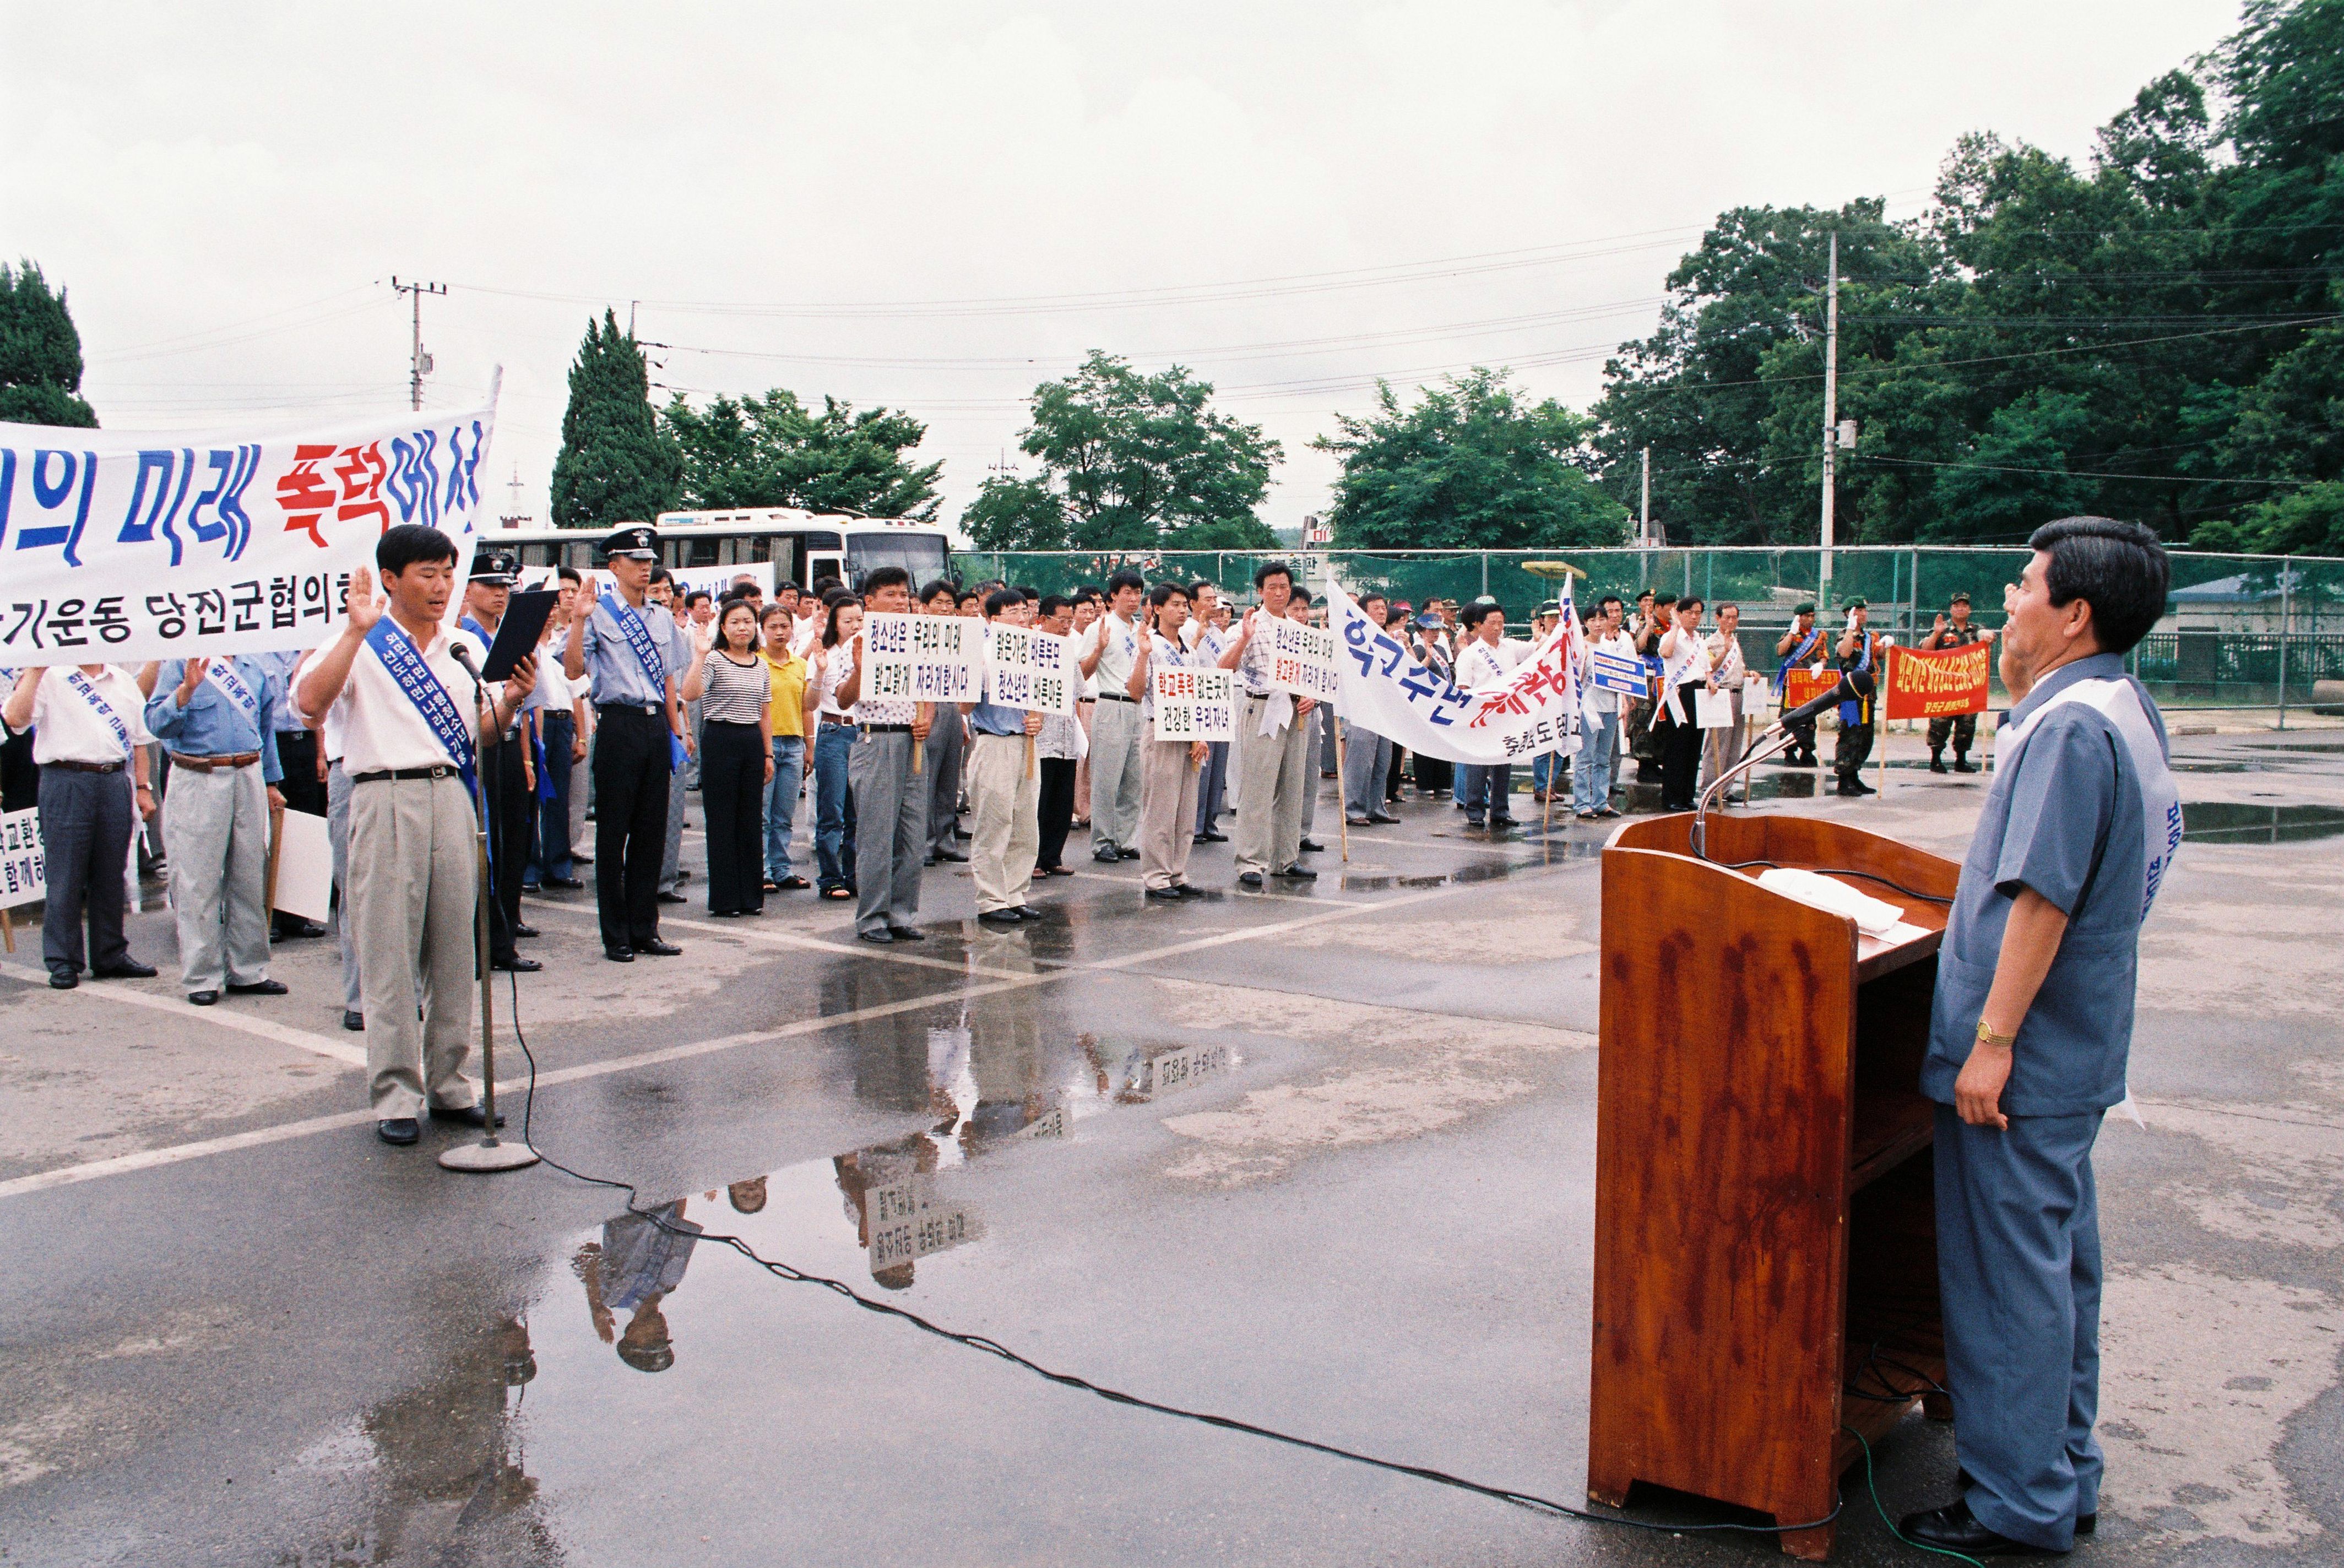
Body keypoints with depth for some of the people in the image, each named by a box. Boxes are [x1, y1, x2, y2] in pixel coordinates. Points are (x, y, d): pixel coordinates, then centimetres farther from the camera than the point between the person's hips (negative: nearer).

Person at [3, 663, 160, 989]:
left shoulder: (124, 682, 16)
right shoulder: (50, 678, 2)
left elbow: (139, 738, 19)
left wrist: (142, 787, 13)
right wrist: (34, 672, -13)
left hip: (116, 781, 4)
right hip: (67, 782, -4)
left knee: (111, 876, 9)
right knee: (66, 877, -1)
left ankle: (110, 955, 18)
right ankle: (63, 962, 7)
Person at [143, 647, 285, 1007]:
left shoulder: (256, 669, 13)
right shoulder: (179, 666, 0)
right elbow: (157, 724, -9)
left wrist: (271, 783, 21)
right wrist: (187, 689, -23)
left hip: (249, 779, 5)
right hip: (199, 783, -4)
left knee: (250, 878, 9)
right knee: (199, 882, -1)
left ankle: (248, 971, 18)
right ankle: (201, 977, 6)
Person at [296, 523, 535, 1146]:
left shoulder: (467, 646, 16)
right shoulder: (360, 644, 1)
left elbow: (484, 732, 17)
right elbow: (311, 703, -16)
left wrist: (511, 699, -3)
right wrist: (357, 631, -17)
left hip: (454, 796, 5)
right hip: (387, 797, -5)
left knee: (455, 949, 8)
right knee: (390, 954, -1)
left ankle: (449, 1085, 18)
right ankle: (395, 1095, 7)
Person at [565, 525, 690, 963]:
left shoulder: (662, 617, 15)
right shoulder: (598, 614, -2)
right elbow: (573, 670, -13)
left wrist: (676, 731, 13)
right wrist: (579, 617, -20)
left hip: (656, 725, 5)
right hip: (618, 725, -5)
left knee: (651, 831, 9)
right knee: (613, 832, 1)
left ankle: (645, 929, 18)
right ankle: (616, 935, 8)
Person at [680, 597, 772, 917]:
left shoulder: (760, 665, 13)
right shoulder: (713, 660, -4)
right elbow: (689, 694, -21)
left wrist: (768, 754, 12)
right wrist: (700, 654, -26)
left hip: (753, 743, 5)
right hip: (720, 741, -5)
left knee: (752, 819, 8)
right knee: (722, 821, -1)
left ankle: (751, 896, 15)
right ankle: (724, 900, 5)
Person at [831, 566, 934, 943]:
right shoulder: (859, 644, -2)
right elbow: (844, 700, -10)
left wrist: (927, 719, 0)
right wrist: (858, 670, -28)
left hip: (913, 745, 5)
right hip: (875, 742, -5)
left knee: (914, 838, 5)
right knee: (878, 836, -4)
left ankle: (901, 915, 14)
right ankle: (872, 919, 5)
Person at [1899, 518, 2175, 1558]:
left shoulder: (2069, 729, -20)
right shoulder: (2127, 710, 11)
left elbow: (2042, 896, -24)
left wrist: (1994, 1038, -22)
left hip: (2023, 1059, -10)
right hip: (2078, 1054, 10)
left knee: (2009, 1274, 0)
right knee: (2060, 1260, 18)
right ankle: (2066, 1479, 30)